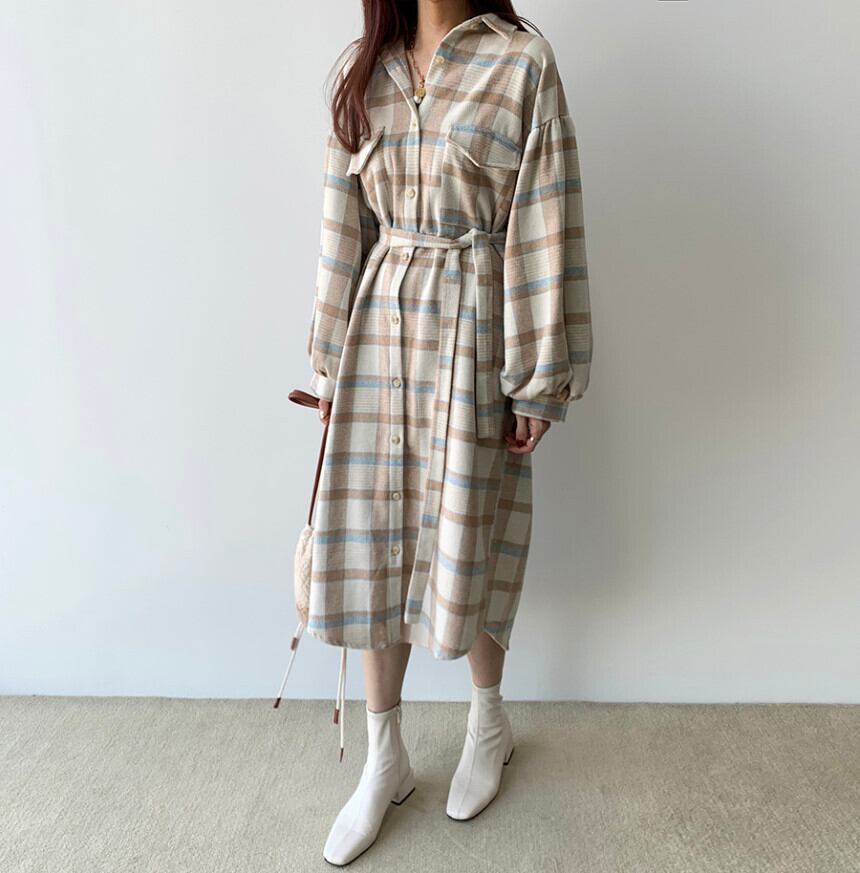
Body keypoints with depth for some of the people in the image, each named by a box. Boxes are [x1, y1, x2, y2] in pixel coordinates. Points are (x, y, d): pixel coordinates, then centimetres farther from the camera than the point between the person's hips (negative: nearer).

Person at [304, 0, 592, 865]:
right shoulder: (361, 70, 8)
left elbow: (543, 233, -7)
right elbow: (344, 225, 9)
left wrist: (538, 381, -7)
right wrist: (330, 356, 9)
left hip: (471, 335, -4)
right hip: (379, 329, 4)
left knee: (463, 541, 6)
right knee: (373, 540, 7)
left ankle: (488, 721, 36)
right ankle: (384, 758, 26)